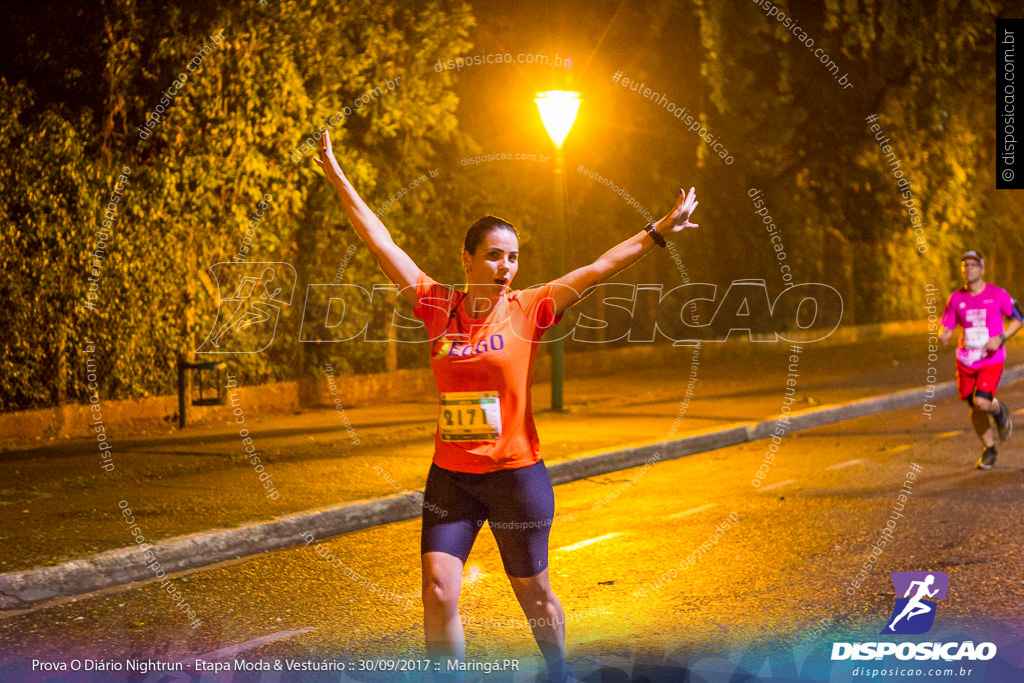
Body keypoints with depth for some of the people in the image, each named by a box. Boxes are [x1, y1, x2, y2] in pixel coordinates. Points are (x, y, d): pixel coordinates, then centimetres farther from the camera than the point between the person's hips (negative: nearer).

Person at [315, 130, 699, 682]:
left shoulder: (528, 310, -5)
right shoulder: (438, 305, 0)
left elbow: (601, 268, -6)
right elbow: (380, 243, 2)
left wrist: (659, 231, -10)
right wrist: (337, 177, 2)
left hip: (516, 474, -1)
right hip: (450, 475, 2)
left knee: (532, 591, 11)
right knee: (438, 592, -7)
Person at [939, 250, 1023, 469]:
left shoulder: (998, 295, -6)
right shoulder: (956, 298, 1)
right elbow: (946, 326, 7)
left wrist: (1001, 338, -12)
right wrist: (943, 336, -18)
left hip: (991, 361, -3)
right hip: (966, 361, 3)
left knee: (981, 403, -22)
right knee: (975, 410, 7)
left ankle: (999, 410, 14)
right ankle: (989, 450, 29)